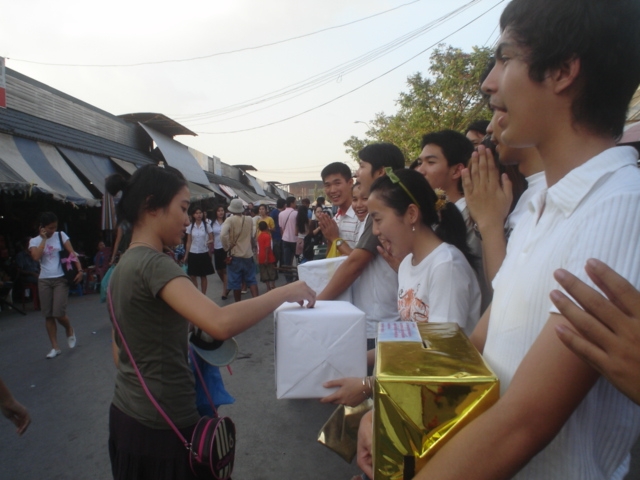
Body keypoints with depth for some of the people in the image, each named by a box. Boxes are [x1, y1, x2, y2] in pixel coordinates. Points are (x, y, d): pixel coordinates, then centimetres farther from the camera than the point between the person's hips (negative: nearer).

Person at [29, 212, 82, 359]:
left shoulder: (61, 235, 2)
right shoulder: (35, 241, 4)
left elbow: (72, 253, -5)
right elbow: (36, 257, -14)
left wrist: (80, 270, -17)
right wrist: (44, 239, -8)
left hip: (60, 279, -2)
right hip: (44, 281, 2)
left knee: (59, 313, -9)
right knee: (48, 315, 4)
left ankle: (70, 330, 23)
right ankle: (55, 347, 14)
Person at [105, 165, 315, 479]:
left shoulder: (123, 266, 5)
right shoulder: (153, 263, -24)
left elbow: (119, 353, 12)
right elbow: (221, 323, -38)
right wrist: (287, 291, -28)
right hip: (163, 424, -9)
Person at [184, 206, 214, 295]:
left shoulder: (206, 225, -3)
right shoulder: (190, 227, 3)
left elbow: (212, 239, 0)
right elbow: (188, 242, 7)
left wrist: (209, 242, -24)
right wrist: (186, 255, 5)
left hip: (204, 253, -2)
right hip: (193, 254, 2)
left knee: (203, 276, 5)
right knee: (193, 276, 4)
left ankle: (203, 295, 15)